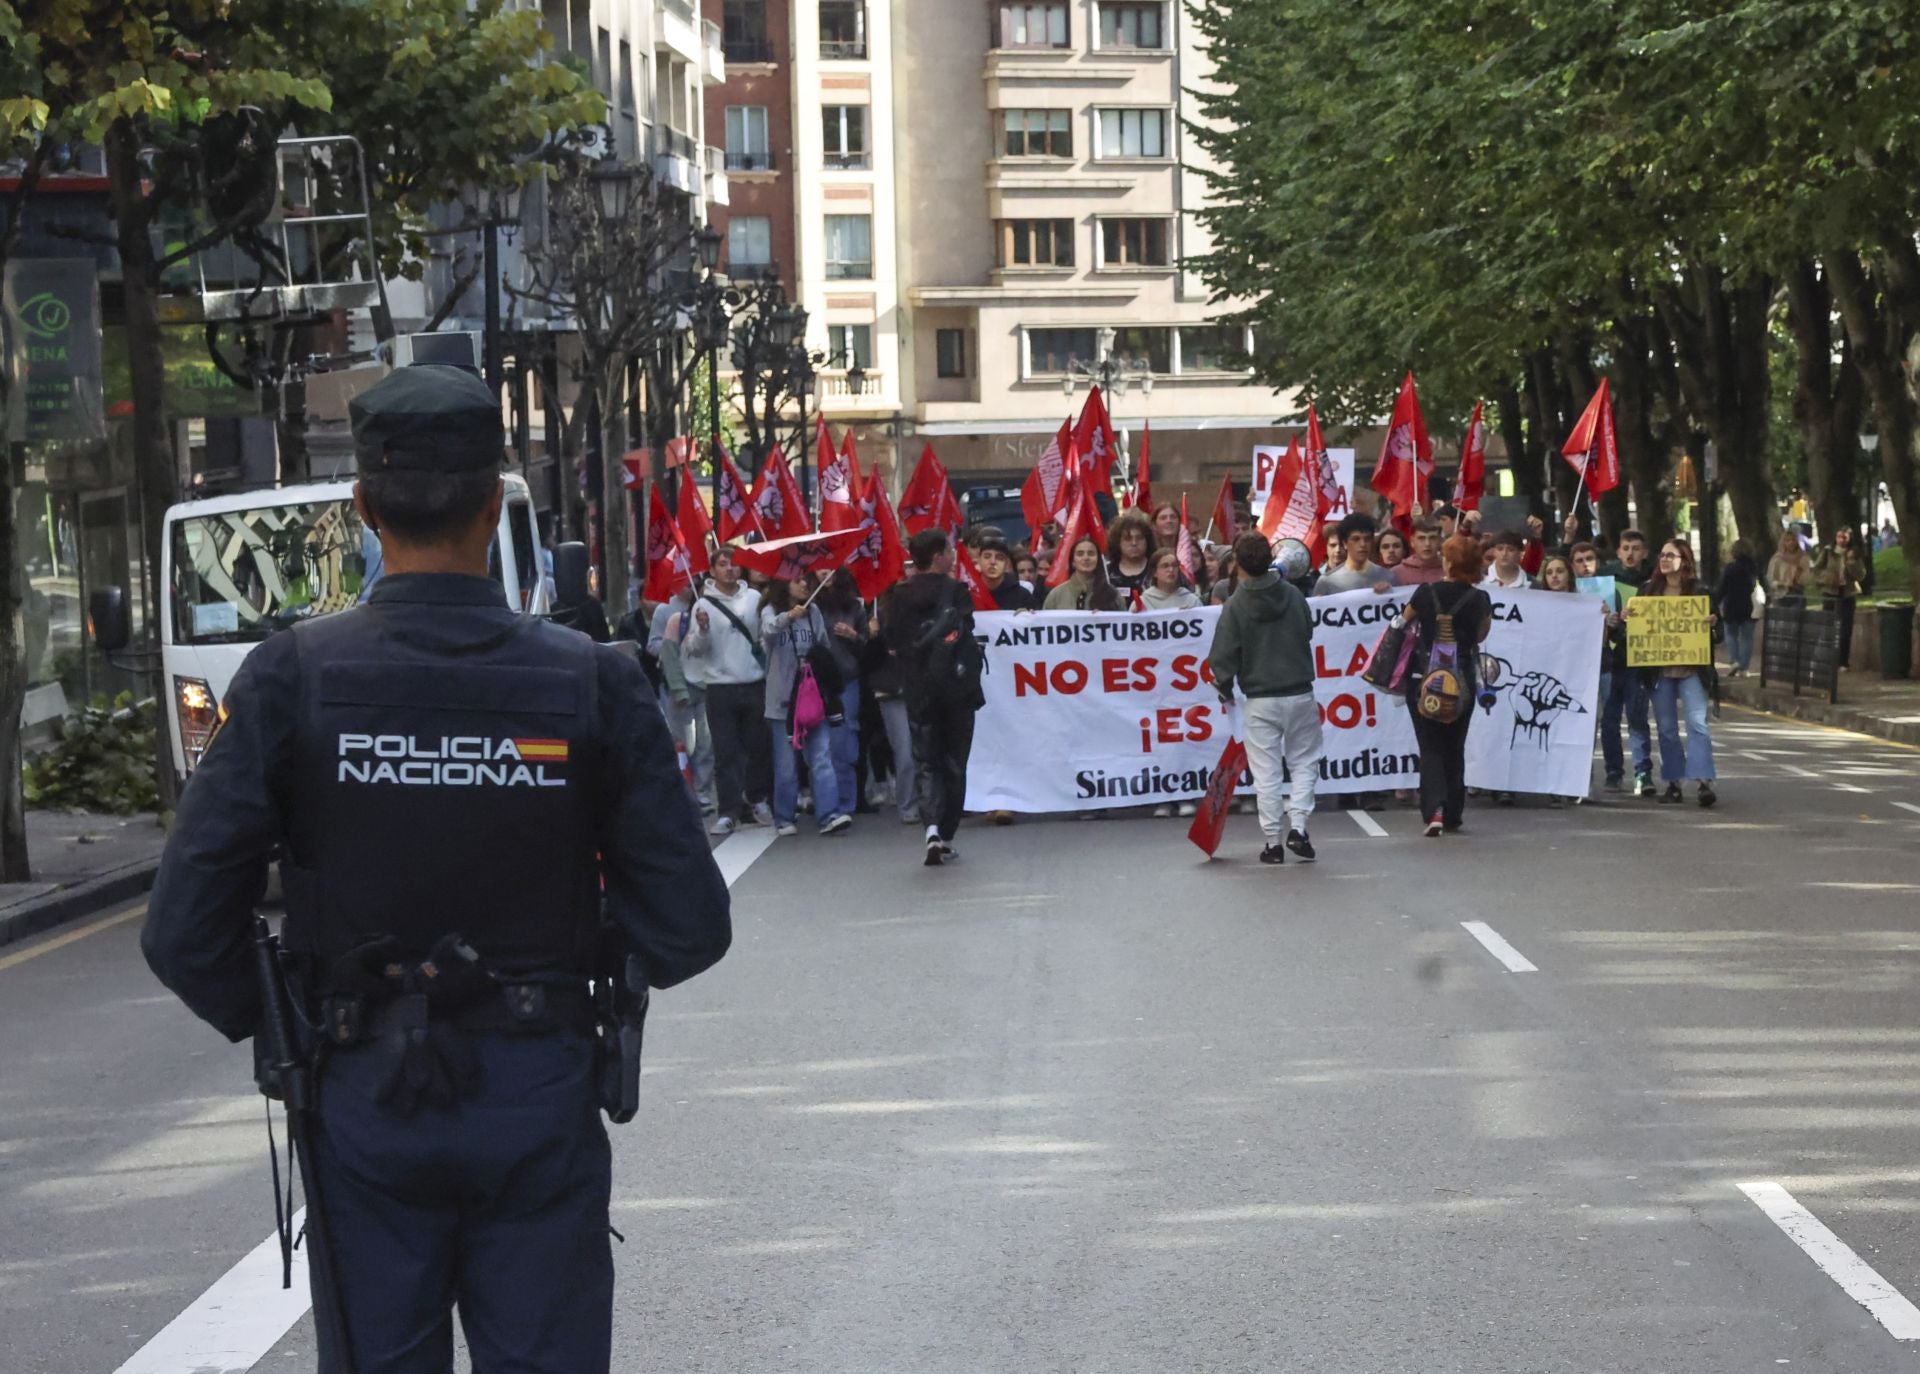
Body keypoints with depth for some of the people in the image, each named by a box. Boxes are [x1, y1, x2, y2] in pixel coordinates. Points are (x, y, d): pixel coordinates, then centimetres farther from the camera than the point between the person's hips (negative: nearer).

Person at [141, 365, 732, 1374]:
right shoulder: (591, 684, -8)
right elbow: (687, 928, -7)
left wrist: (275, 1027, 6)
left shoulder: (291, 679, -10)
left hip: (364, 1101, 0)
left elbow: (183, 932, -12)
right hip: (539, 1100, 0)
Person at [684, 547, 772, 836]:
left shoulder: (754, 598, 5)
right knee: (726, 752, -2)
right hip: (720, 688, -2)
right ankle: (729, 811, -1)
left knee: (757, 747, 11)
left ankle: (757, 799, 27)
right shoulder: (704, 604, -2)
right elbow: (694, 650, -6)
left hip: (754, 685, 2)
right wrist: (702, 629, -24)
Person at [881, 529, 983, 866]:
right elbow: (965, 634, -12)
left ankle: (933, 827, -14)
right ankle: (946, 836, 10)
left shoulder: (898, 597, -1)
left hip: (918, 690, 2)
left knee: (928, 763, 8)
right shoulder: (957, 591, -9)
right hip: (957, 688, -2)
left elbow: (890, 640, 1)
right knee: (954, 763, 10)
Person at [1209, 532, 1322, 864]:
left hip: (1260, 700, -2)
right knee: (1304, 762, 14)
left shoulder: (1237, 605, -10)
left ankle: (1274, 842, 5)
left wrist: (1226, 691, 8)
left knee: (1266, 772, 5)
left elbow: (1223, 657, -7)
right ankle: (1297, 827, -1)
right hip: (1300, 693, 2)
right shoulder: (1293, 594, -2)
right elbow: (1308, 631, 15)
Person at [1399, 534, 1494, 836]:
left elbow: (1404, 621, 9)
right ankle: (1453, 815, 18)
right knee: (1454, 747, 15)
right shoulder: (1480, 600, -7)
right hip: (1462, 681, 1)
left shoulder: (1426, 593, -9)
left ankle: (1434, 809, -16)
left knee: (1431, 747, 3)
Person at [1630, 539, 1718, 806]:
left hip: (1690, 667, -3)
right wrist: (1627, 616, -9)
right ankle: (1673, 782, 14)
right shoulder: (1649, 589, 10)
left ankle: (1704, 781, -17)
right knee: (1666, 727, 7)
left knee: (1697, 722, -13)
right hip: (1659, 670, 4)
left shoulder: (1699, 590, 1)